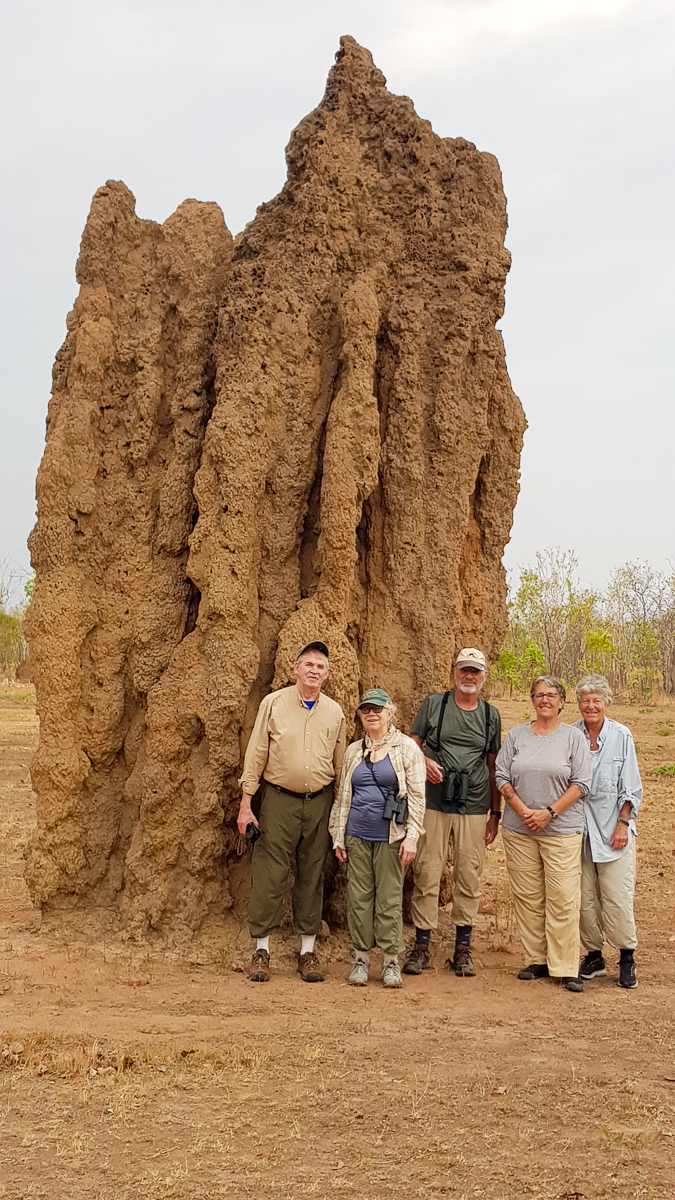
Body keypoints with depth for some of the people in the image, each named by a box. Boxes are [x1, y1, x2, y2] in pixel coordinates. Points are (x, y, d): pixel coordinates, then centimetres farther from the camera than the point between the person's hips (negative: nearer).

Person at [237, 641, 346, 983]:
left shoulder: (335, 712, 7)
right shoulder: (274, 703, 0)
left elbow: (340, 764, 12)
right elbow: (256, 754, 1)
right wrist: (246, 803, -3)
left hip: (319, 802, 2)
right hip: (279, 798, -2)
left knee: (312, 876, 7)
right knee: (269, 874, -3)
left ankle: (307, 951, 16)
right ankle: (261, 949, 7)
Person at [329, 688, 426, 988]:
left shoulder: (406, 748, 1)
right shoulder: (353, 751, 11)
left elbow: (417, 796, -1)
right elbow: (342, 795, 16)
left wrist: (412, 836, -8)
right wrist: (338, 837, 11)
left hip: (391, 837, -3)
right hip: (357, 836, 3)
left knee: (390, 898, 0)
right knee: (359, 897, 4)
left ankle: (391, 960, 9)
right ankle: (361, 957, 13)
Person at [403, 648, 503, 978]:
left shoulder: (491, 715, 11)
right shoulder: (433, 704, 6)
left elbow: (494, 767, 14)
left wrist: (495, 813, 10)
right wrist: (424, 761, -13)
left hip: (474, 808, 2)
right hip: (434, 804, -1)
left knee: (469, 877, 3)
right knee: (427, 874, -3)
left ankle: (462, 950, 11)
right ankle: (421, 947, 6)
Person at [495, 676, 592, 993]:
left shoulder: (574, 737, 2)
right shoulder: (516, 735, 9)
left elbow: (581, 784, -3)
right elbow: (502, 777, 5)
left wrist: (549, 812, -12)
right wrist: (523, 811, -9)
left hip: (562, 829, -3)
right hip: (519, 830, 3)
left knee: (563, 899, -6)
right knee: (527, 897, 5)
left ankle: (566, 968, 0)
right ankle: (537, 961, 16)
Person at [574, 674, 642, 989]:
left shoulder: (621, 736, -2)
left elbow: (631, 787, 1)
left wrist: (622, 824, -6)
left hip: (613, 829, -2)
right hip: (579, 829, 2)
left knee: (617, 898, -5)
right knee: (585, 897, 4)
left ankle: (627, 958, 9)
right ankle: (593, 955, 18)